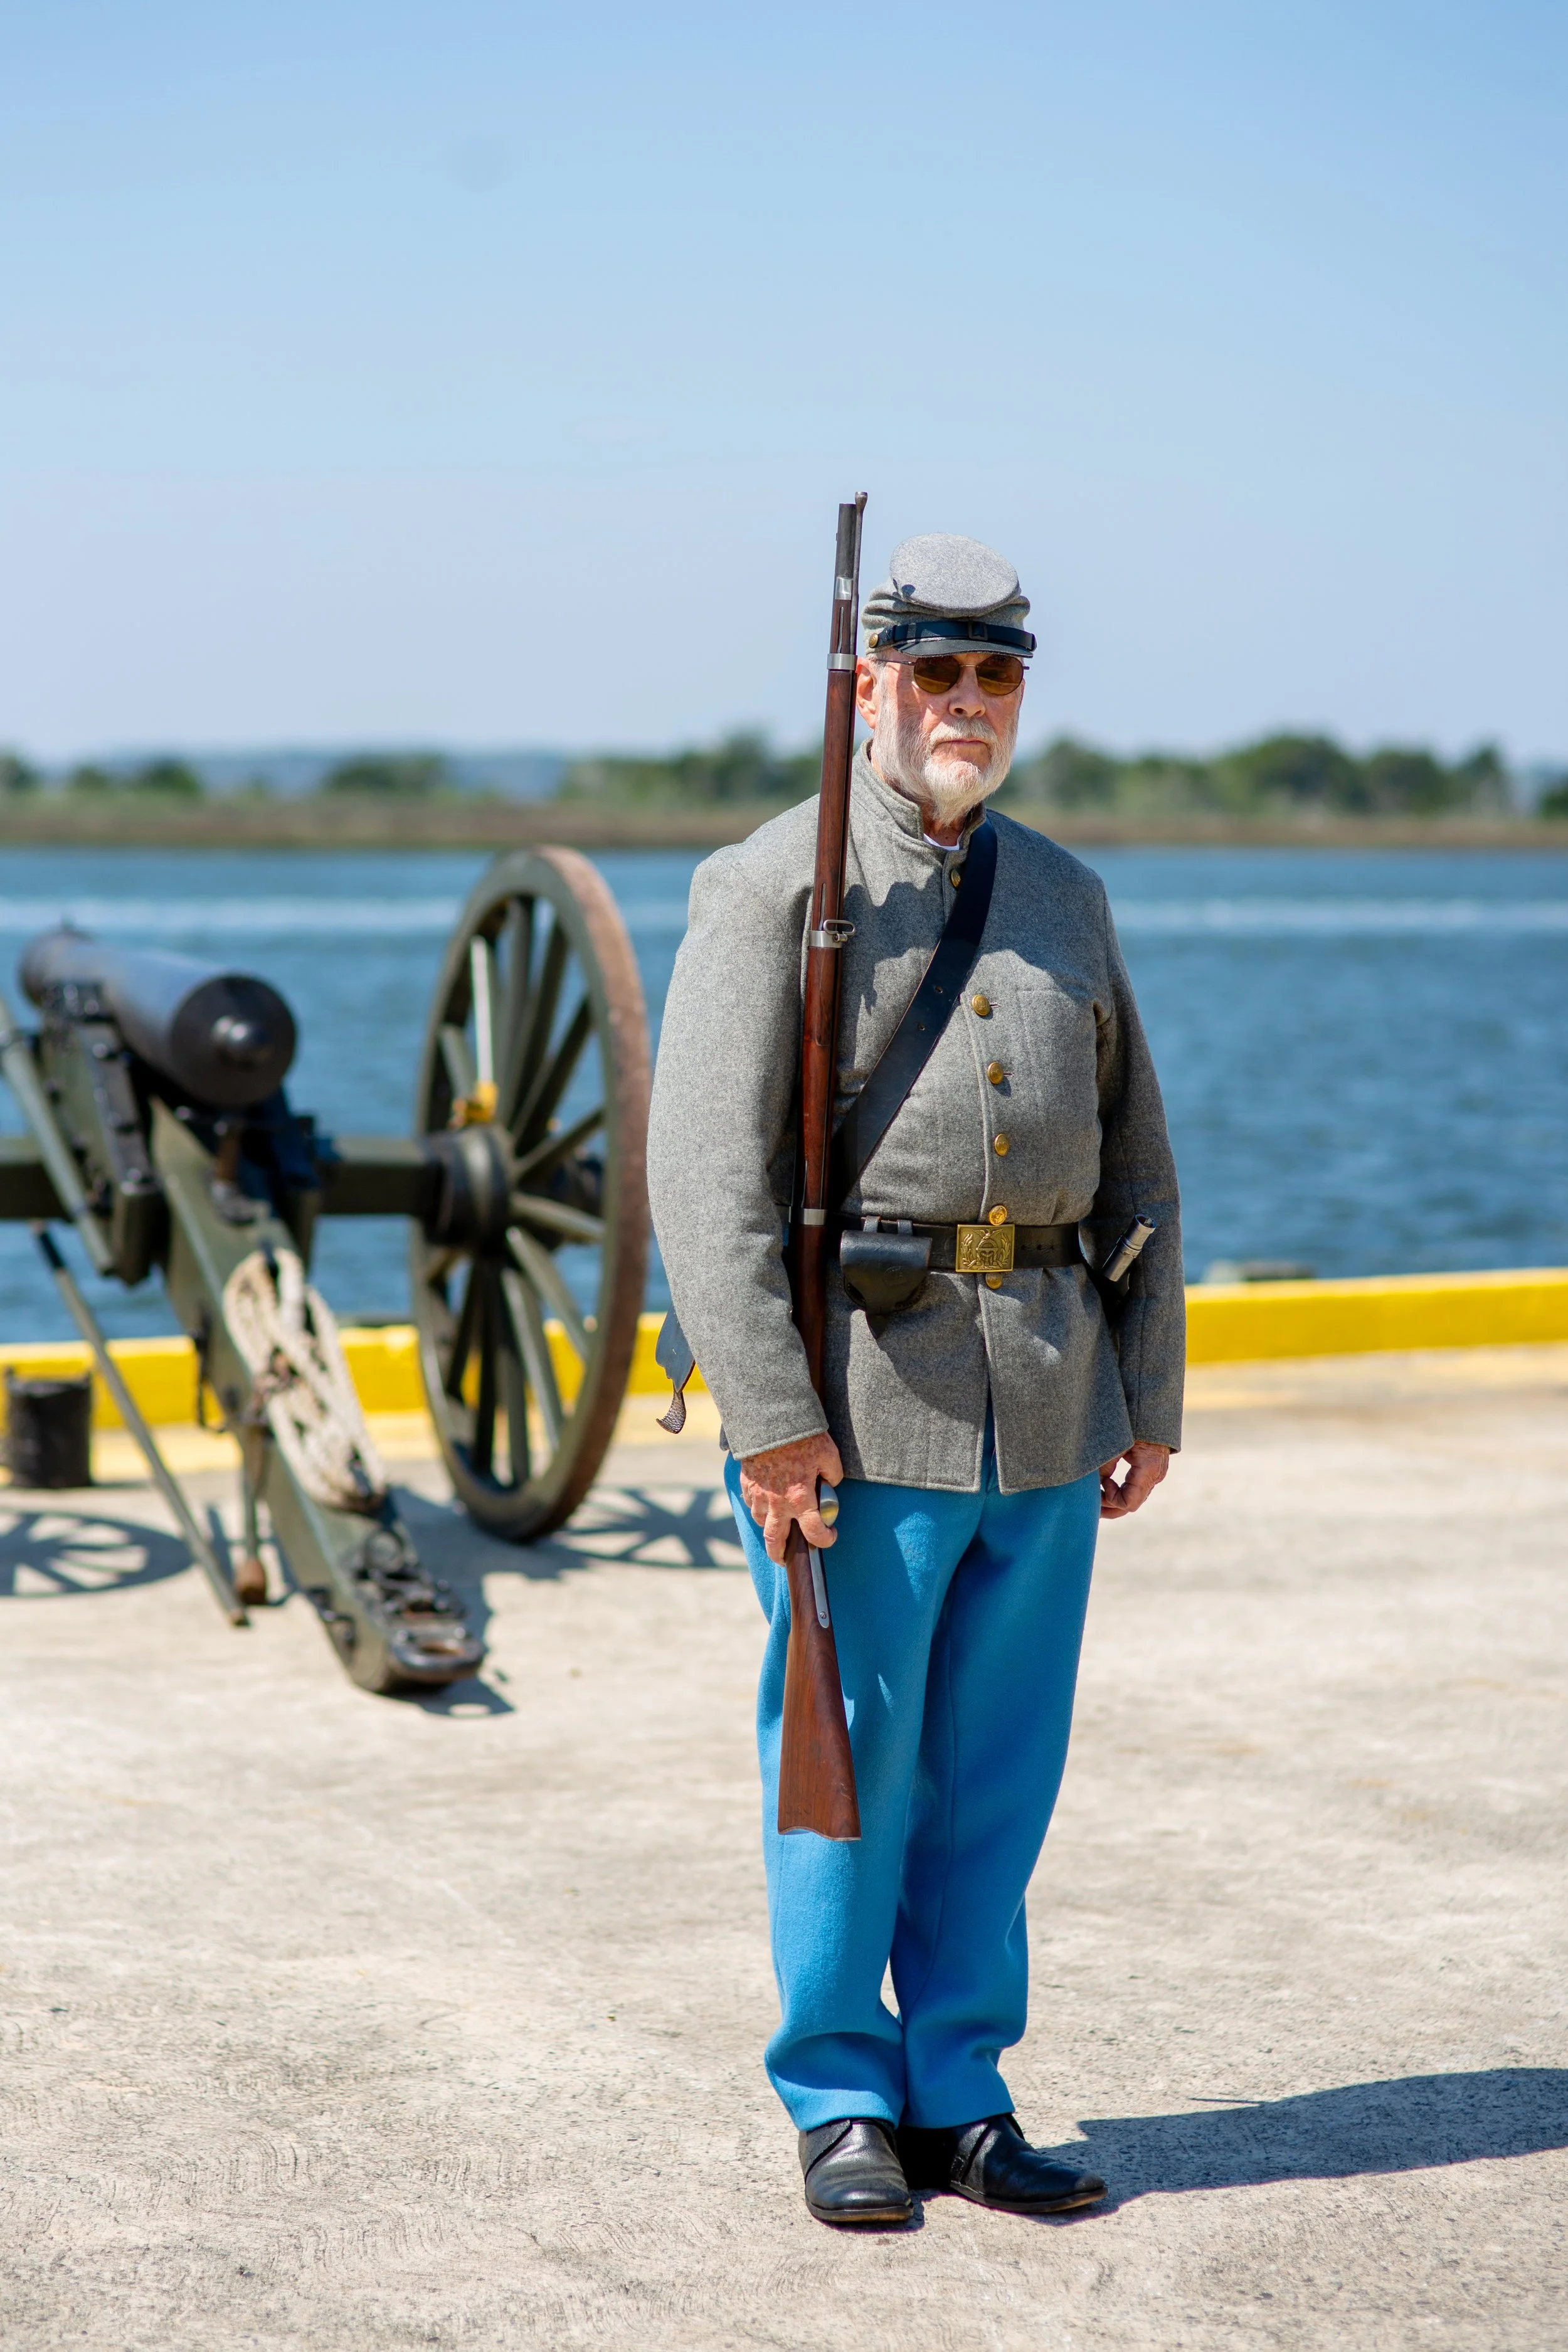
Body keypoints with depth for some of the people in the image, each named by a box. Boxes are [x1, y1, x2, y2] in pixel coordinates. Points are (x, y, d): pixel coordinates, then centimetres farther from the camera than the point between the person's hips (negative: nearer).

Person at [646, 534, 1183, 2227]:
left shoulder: (1065, 900, 16)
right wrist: (770, 1416, -17)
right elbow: (709, 1168, -10)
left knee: (999, 1769, 9)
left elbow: (1131, 1163, 19)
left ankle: (962, 2098, 20)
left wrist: (1149, 1396, 12)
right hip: (864, 1399, -5)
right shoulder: (773, 888, -2)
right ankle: (841, 2105, 15)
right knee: (847, 1757, 2)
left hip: (1047, 1410, 5)